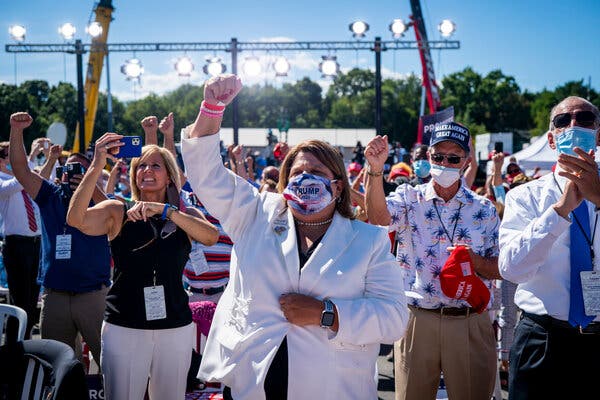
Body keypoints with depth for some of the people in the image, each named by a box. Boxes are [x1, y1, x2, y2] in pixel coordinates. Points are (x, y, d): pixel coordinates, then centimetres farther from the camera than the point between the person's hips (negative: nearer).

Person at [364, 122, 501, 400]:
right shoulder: (409, 198, 2)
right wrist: (375, 169, -35)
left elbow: (499, 270, 6)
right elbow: (378, 217, -20)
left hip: (470, 323, 1)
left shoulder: (484, 210, 6)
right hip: (416, 321, -1)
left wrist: (474, 260, -15)